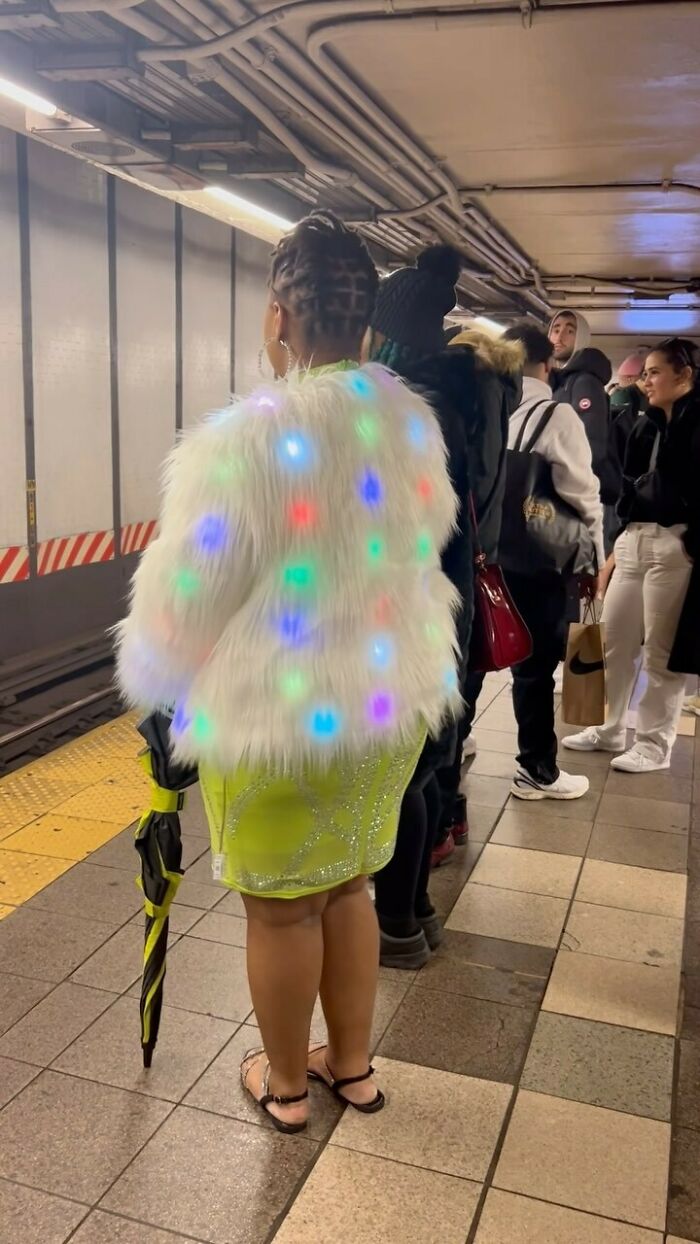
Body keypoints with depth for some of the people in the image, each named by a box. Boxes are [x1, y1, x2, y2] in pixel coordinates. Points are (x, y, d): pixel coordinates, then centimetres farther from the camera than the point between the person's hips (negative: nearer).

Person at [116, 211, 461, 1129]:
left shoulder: (247, 437, -21)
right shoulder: (412, 422, -1)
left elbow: (186, 596, -14)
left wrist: (151, 681, 5)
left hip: (280, 718, -6)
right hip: (391, 700, 6)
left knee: (282, 906, 14)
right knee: (347, 886, 22)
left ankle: (286, 1084, 35)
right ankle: (352, 1066, 40)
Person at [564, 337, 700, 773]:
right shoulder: (646, 424, 16)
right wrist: (618, 542, 14)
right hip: (633, 540, 7)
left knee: (661, 649, 1)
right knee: (615, 638, 11)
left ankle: (655, 743, 14)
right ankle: (611, 729, 24)